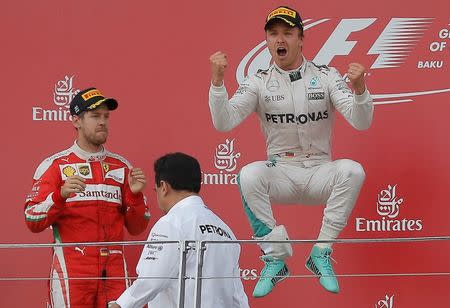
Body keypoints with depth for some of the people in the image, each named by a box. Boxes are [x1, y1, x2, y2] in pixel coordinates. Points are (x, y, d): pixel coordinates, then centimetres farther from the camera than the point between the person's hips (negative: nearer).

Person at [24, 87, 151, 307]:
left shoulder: (122, 166, 14)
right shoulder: (54, 165, 3)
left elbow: (136, 228, 13)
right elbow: (33, 222, -5)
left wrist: (135, 194, -4)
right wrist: (61, 194, -20)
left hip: (114, 272, 3)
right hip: (71, 271, -3)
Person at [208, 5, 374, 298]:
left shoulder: (326, 76, 0)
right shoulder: (258, 82, 1)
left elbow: (361, 122, -10)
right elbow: (223, 123, -10)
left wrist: (359, 88, -31)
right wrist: (217, 81, -25)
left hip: (320, 173, 0)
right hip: (280, 173, 0)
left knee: (352, 170, -30)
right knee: (248, 175, -31)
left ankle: (321, 254, -18)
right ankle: (276, 259, -18)